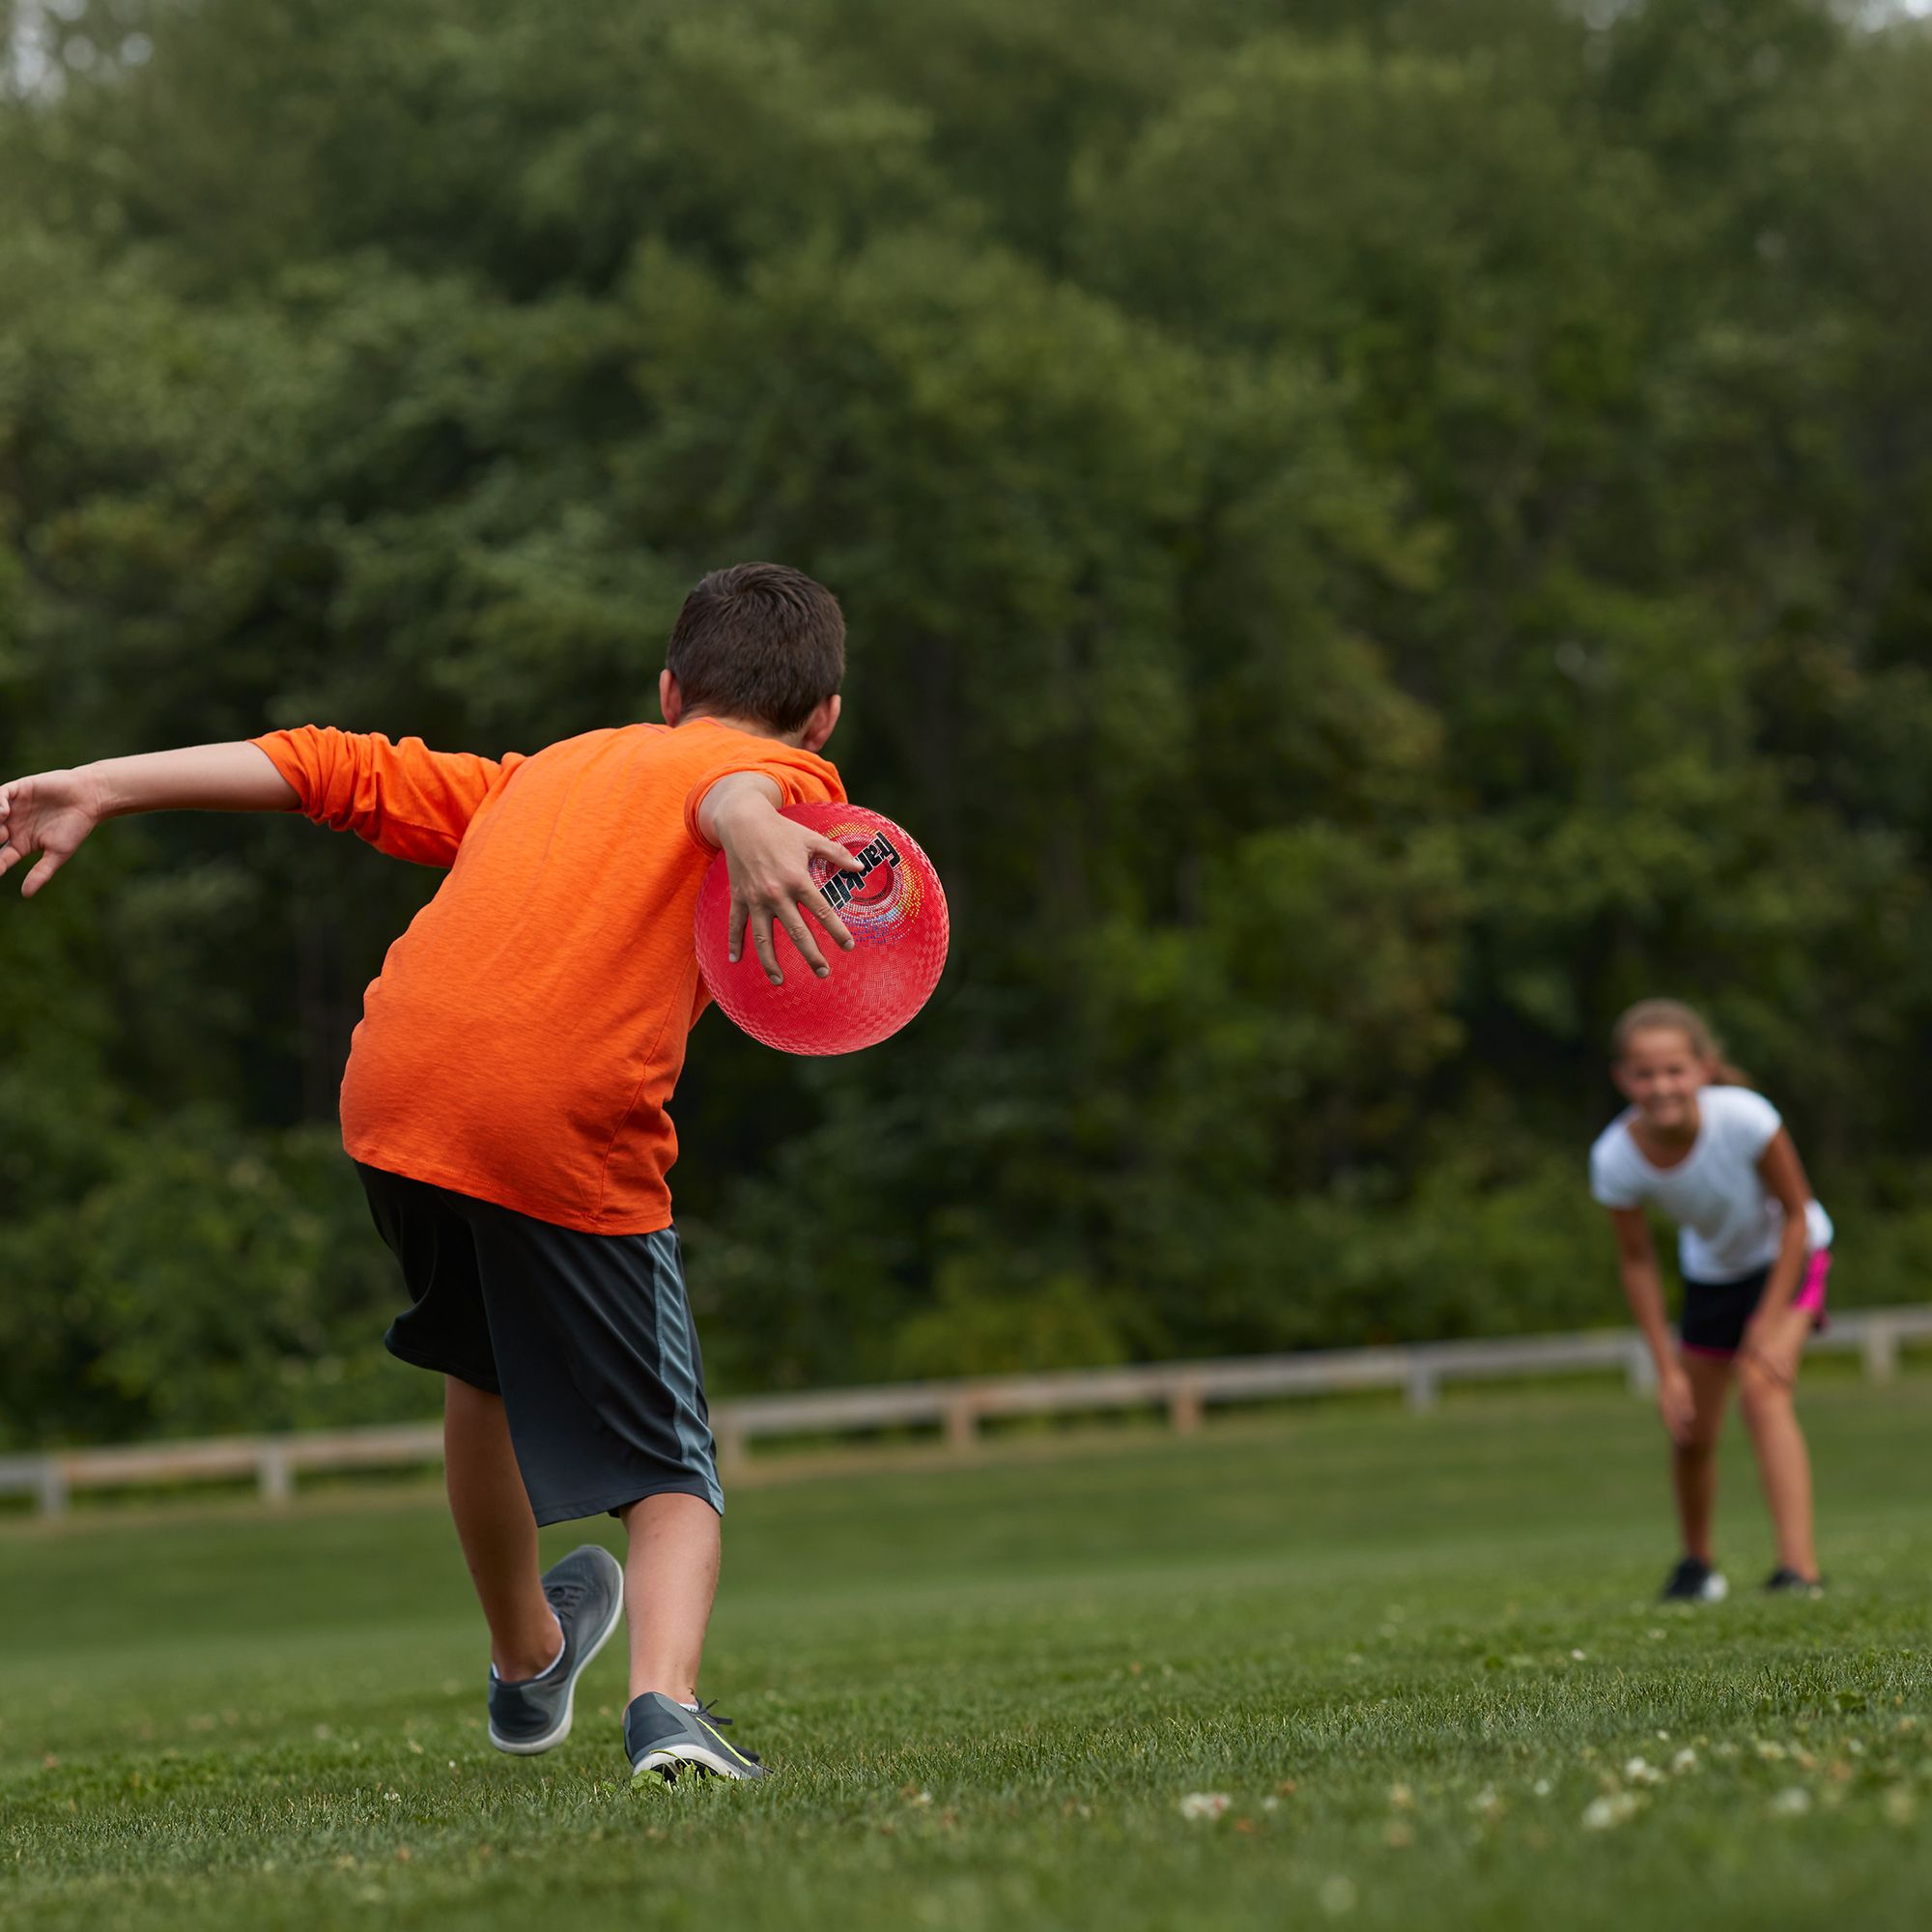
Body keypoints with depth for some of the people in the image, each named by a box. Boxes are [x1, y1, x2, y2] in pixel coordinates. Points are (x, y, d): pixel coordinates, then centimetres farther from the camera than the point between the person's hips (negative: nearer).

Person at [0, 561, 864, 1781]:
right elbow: (732, 789, -12)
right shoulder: (791, 778, 14)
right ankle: (667, 1702, -20)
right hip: (572, 1138, -5)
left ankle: (527, 1665, 49)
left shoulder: (551, 769, 30)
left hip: (395, 1087, 5)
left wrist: (103, 790, 27)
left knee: (487, 1375, 31)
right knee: (670, 1472, 6)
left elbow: (333, 769, 25)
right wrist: (751, 828, -35)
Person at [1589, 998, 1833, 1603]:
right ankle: (1698, 1564, 36)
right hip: (1711, 1274, 3)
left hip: (1785, 1257, -3)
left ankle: (1799, 1568, -31)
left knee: (1764, 1391, -26)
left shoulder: (1745, 1118, -36)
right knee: (1691, 1433, 8)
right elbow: (1637, 1261, -12)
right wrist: (1667, 1368, -11)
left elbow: (1797, 1213, -20)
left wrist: (1770, 1323, -22)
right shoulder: (1616, 1159, -28)